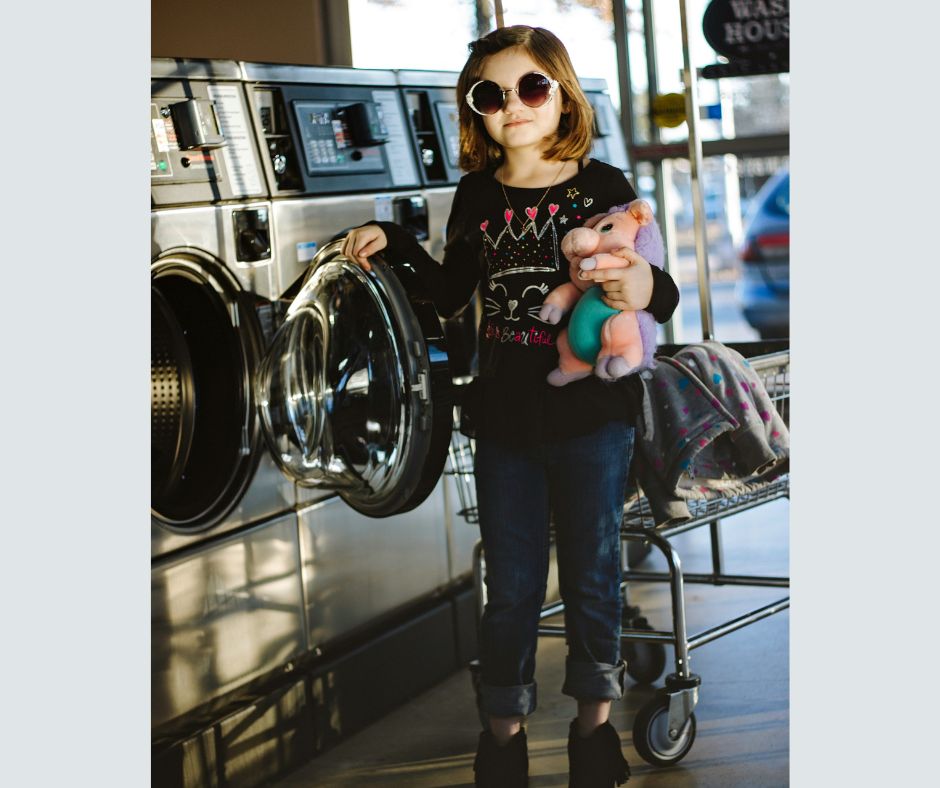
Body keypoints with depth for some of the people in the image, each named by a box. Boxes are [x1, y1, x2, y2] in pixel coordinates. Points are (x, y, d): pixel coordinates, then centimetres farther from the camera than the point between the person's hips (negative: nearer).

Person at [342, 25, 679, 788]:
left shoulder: (602, 187, -6)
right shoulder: (477, 197, 3)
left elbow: (659, 293, -4)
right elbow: (452, 296, 14)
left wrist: (648, 289, -26)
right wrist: (396, 242, 3)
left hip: (591, 412, -2)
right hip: (504, 417, 2)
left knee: (593, 572, 10)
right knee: (512, 582, 11)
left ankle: (594, 719, 27)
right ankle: (504, 726, 25)